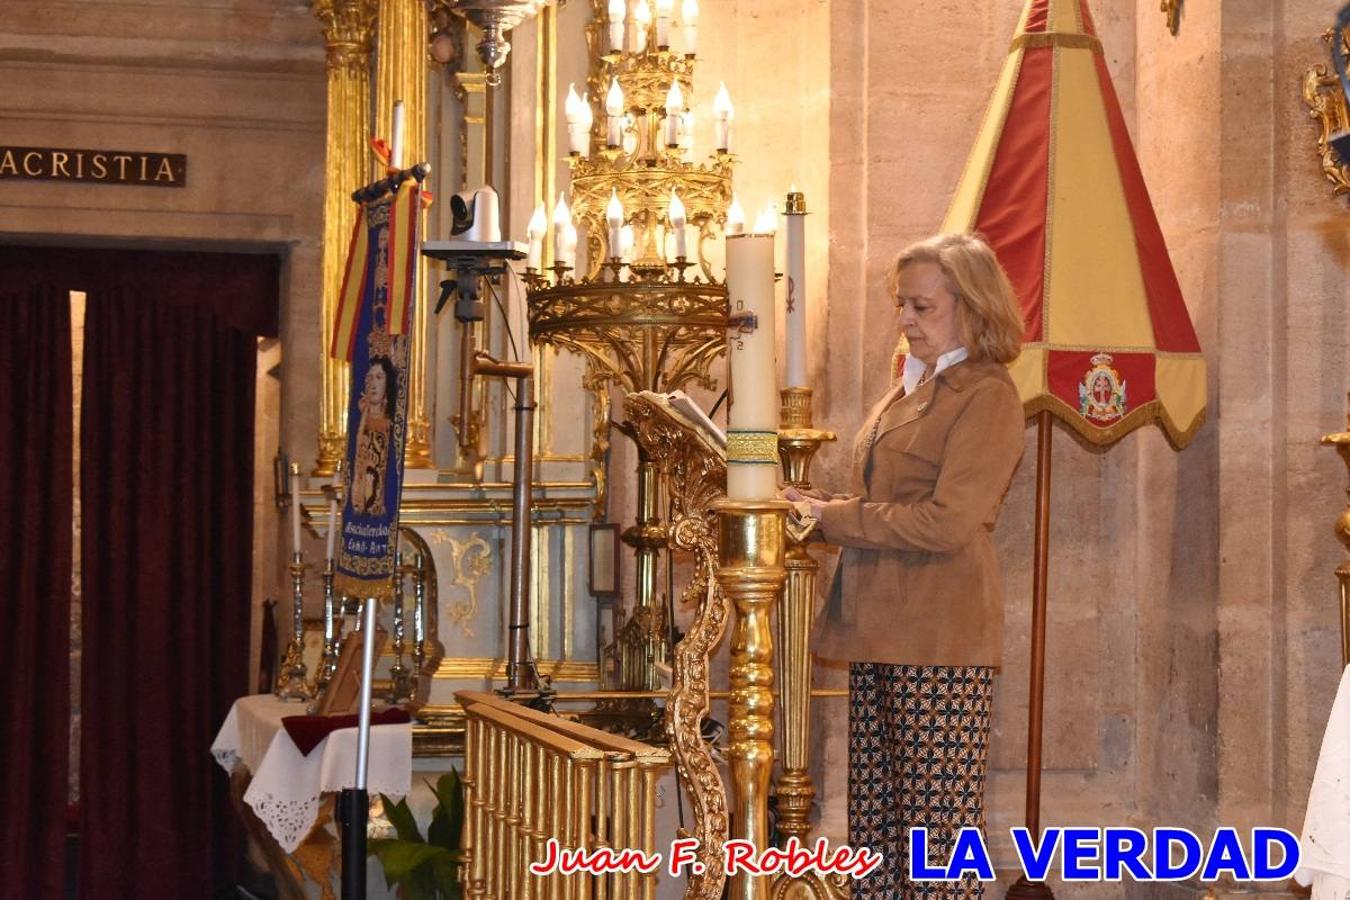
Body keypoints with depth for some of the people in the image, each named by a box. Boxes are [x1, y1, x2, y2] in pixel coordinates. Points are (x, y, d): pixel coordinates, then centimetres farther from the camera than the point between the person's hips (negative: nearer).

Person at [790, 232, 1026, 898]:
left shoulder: (986, 396, -8)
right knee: (876, 818, 9)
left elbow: (947, 520, -18)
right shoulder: (908, 388, 19)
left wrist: (834, 517, -12)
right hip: (880, 631, 8)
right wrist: (821, 509, 5)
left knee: (939, 819, -4)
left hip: (941, 638, -8)